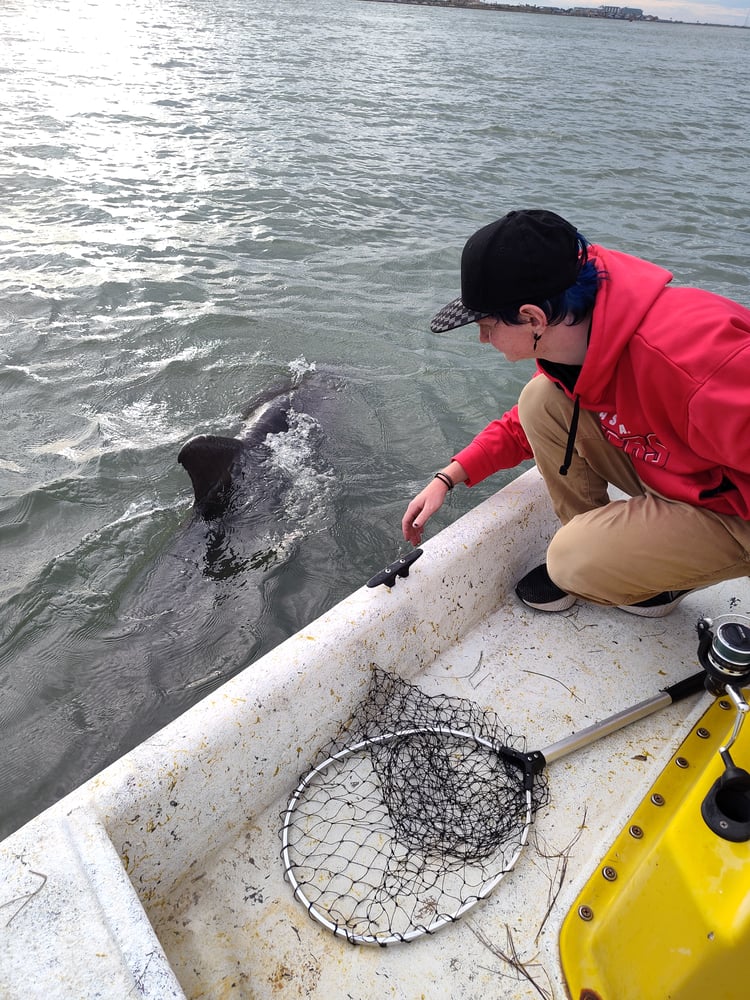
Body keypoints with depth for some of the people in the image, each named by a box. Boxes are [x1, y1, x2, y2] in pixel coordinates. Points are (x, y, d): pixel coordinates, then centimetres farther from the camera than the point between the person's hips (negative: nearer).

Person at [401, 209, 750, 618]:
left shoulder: (690, 354, -37)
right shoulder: (574, 337, -8)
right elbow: (523, 425, 8)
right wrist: (447, 477, 1)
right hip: (662, 471, 7)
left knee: (575, 561, -23)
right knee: (541, 399, -8)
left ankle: (659, 577, 11)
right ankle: (588, 549, 6)